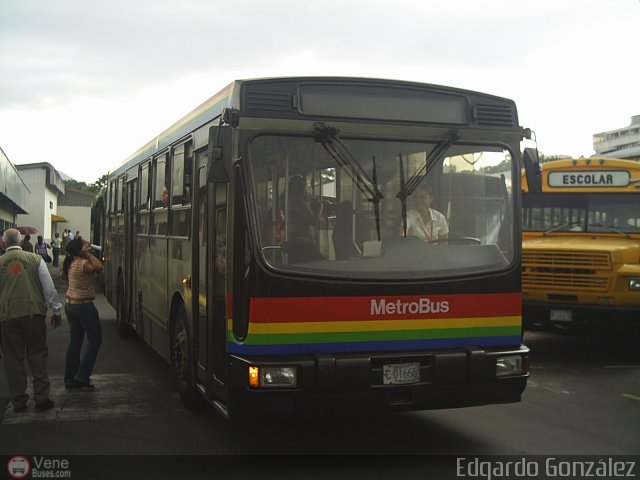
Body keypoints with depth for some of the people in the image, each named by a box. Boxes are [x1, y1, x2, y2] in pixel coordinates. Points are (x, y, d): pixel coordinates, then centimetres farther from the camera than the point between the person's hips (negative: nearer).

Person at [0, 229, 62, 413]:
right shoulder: (35, 259, -1)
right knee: (37, 356, 7)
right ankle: (42, 398, 6)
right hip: (33, 312, -1)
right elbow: (49, 287, -1)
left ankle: (18, 401, 14)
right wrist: (56, 310, 9)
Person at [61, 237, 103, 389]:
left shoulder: (70, 263, 7)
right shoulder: (83, 263, -20)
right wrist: (88, 253, -25)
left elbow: (62, 274, 26)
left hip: (70, 305, 9)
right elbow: (98, 267, -36)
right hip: (84, 306, -9)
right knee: (95, 341, 2)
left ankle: (70, 379, 16)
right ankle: (82, 376, -3)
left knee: (75, 342, 13)